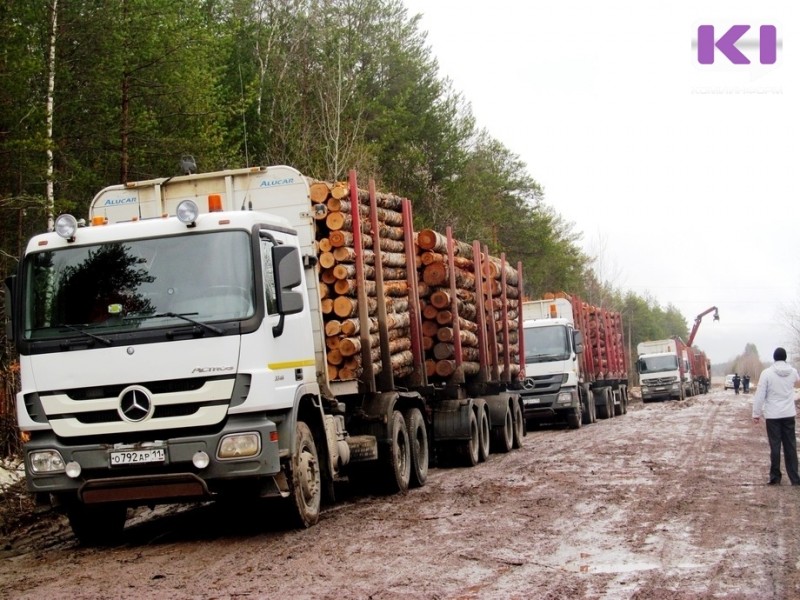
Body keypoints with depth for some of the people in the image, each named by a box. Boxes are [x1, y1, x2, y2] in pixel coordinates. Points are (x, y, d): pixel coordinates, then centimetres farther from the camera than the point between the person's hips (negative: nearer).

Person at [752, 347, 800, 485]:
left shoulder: (767, 373, -11)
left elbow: (760, 395, -10)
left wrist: (756, 413, -2)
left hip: (772, 415, -2)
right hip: (789, 414, 3)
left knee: (775, 446, 4)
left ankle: (775, 477, 7)